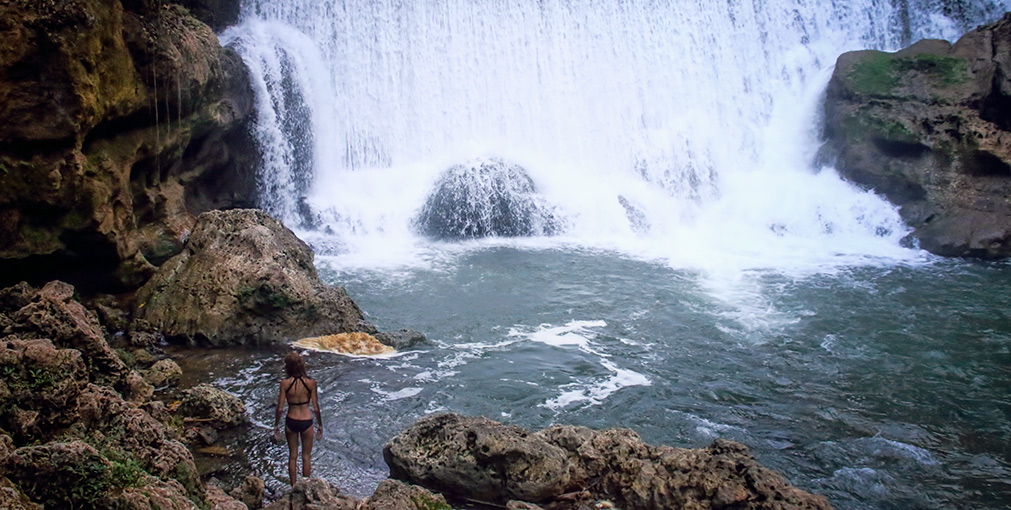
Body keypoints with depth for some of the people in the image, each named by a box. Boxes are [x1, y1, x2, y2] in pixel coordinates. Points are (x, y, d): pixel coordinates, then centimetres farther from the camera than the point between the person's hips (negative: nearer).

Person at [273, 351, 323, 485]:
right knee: (306, 456, 16)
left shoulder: (285, 383, -14)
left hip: (291, 422, 1)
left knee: (292, 456, 19)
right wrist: (320, 425, 6)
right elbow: (315, 408, -8)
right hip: (306, 422, -1)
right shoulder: (311, 383, -13)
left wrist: (276, 426, 5)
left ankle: (294, 487, 29)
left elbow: (280, 408, -9)